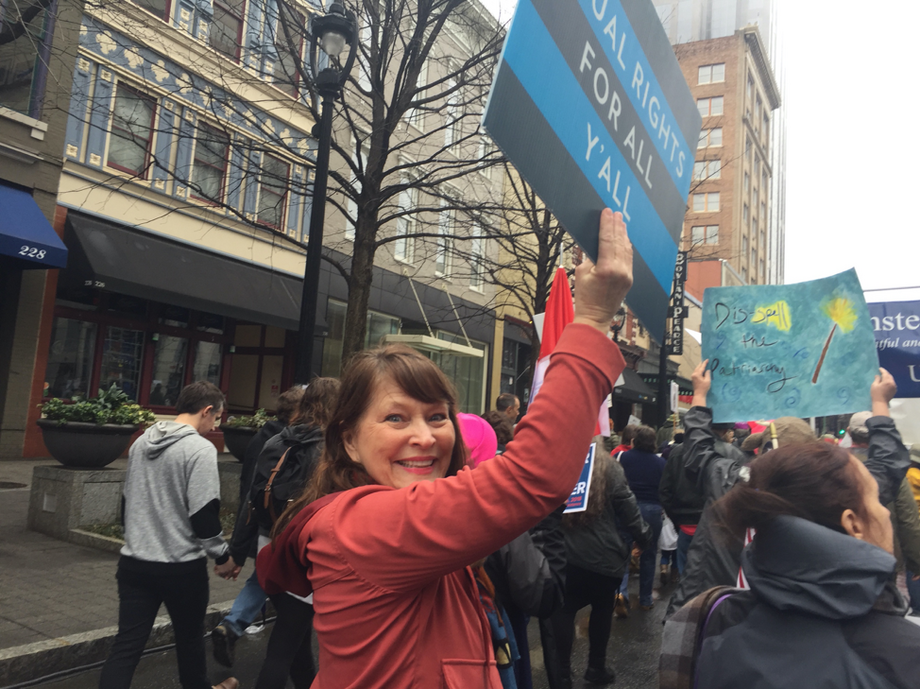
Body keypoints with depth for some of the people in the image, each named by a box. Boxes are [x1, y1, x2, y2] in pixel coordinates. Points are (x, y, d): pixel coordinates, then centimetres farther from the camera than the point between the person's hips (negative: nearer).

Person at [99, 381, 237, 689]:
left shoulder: (141, 441, 7)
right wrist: (222, 556, -5)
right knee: (190, 635, 17)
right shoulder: (200, 449, -16)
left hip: (134, 561, 5)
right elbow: (204, 513, -19)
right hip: (182, 565, -5)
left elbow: (127, 501, 16)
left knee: (127, 643, 6)